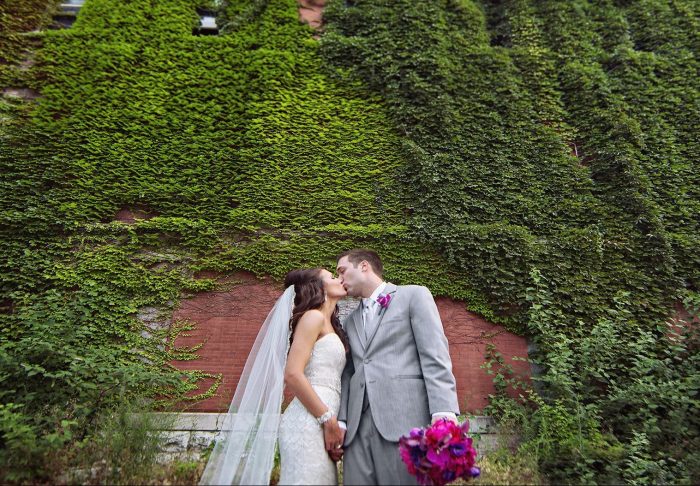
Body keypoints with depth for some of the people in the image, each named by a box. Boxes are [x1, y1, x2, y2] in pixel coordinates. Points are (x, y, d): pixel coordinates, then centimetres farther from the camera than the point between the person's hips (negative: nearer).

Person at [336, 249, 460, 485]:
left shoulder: (414, 295, 5)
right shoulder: (350, 321, 23)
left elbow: (435, 356, -5)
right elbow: (349, 372, 17)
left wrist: (444, 413, -14)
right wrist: (340, 420, 5)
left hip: (404, 418, -5)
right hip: (358, 425, 5)